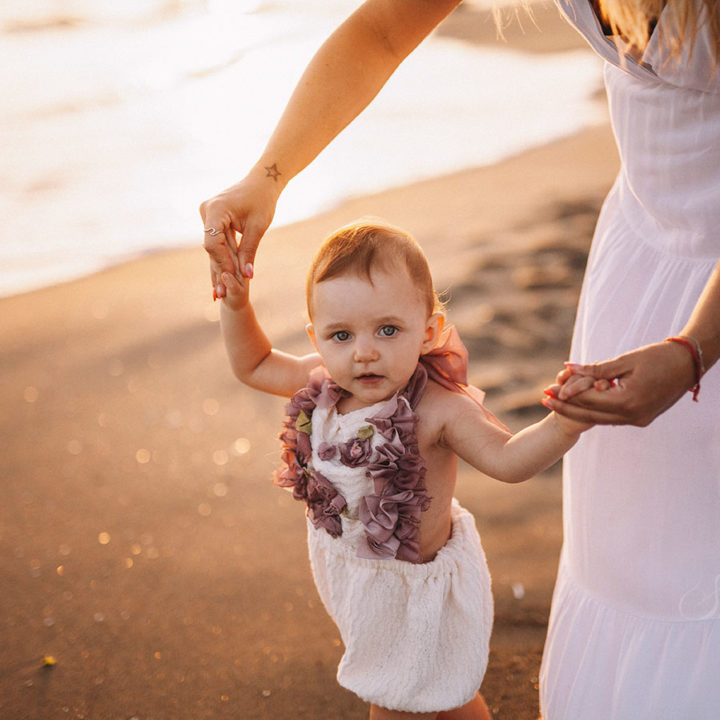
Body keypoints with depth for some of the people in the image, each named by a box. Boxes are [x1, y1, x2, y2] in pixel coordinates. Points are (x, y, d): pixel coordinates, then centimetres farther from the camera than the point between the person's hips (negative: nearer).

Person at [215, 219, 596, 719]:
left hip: (413, 584, -6)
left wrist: (565, 425, -48)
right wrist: (235, 304, -12)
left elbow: (507, 459, -30)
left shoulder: (437, 408, -31)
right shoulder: (321, 383, -14)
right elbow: (254, 365, 2)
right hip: (348, 563, 6)